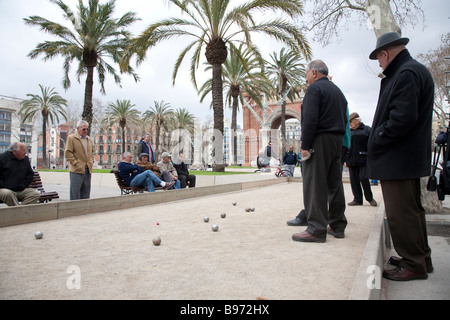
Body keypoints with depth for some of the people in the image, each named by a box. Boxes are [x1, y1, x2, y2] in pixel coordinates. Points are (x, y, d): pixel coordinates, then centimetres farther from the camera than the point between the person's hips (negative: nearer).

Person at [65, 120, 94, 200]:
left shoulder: (89, 139, 15)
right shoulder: (71, 138, -4)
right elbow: (67, 153, -8)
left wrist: (91, 162, 11)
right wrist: (76, 163, -13)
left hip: (88, 170, 6)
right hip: (77, 170, -6)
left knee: (86, 192, 11)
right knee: (75, 191, -3)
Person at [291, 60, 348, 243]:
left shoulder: (314, 88, -6)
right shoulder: (338, 91, 21)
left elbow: (310, 119, -17)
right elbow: (344, 120, 20)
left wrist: (305, 146, -17)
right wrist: (338, 141, 17)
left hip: (320, 140, -9)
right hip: (337, 141, 9)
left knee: (314, 185, -8)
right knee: (335, 183, 11)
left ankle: (316, 229, -8)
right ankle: (337, 225, 18)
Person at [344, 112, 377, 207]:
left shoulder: (367, 129, 2)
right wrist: (345, 160, 11)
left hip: (363, 160, -5)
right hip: (351, 161, 5)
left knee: (363, 178, -9)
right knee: (354, 180, 4)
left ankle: (369, 198, 11)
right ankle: (357, 199, 13)